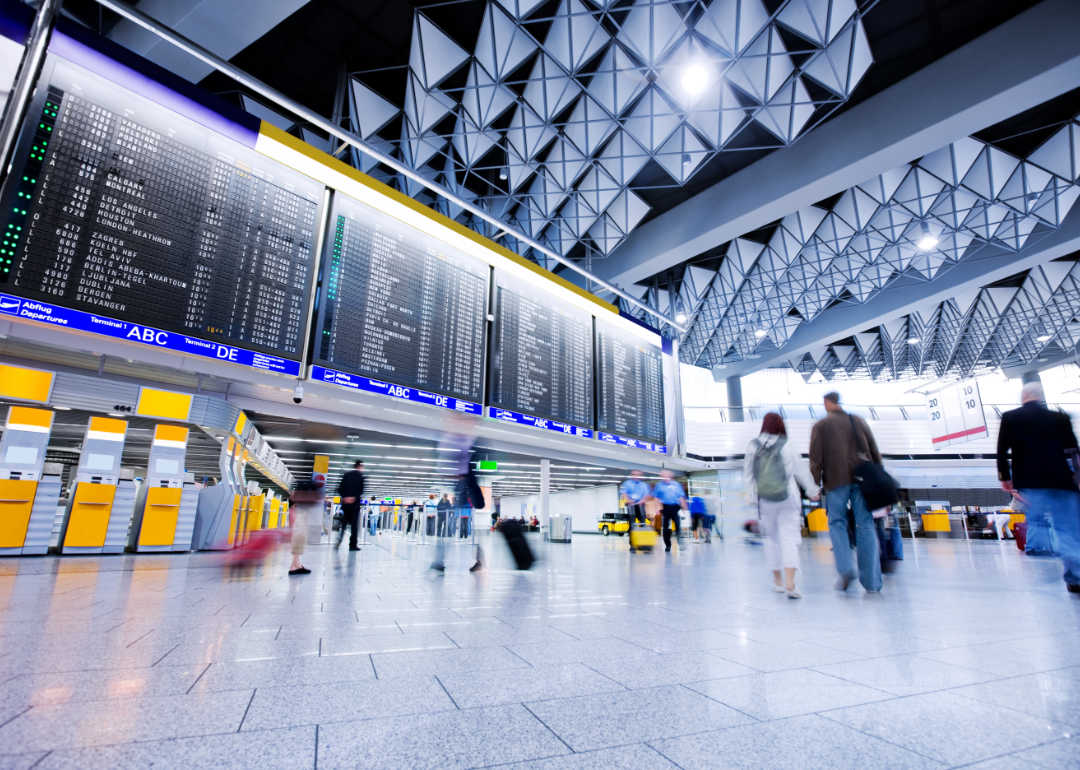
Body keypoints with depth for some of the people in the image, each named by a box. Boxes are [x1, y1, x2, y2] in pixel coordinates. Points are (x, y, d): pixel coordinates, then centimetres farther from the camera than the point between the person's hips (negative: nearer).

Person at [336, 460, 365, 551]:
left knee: (343, 523, 15)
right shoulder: (360, 476, -5)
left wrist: (345, 497, -6)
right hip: (355, 504, -4)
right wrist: (354, 497, -10)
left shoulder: (346, 475, 9)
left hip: (345, 503, 5)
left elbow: (340, 489, 2)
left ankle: (339, 540, 2)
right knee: (354, 525, 1)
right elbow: (361, 490, -15)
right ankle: (352, 545, 2)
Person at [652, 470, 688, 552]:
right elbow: (655, 497, 8)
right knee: (666, 527, 3)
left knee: (678, 526, -9)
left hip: (675, 507, 0)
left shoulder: (677, 485, 10)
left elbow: (681, 497, 10)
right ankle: (667, 545, 14)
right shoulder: (659, 485, 8)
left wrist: (683, 507, 2)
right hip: (665, 508, 0)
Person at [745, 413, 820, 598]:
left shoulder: (753, 446, -1)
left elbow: (747, 473, 3)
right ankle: (790, 583, -12)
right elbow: (801, 470, 2)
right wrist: (813, 490, 17)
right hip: (788, 499, -2)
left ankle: (777, 581, 25)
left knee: (772, 538, 15)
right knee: (789, 538, -1)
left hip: (765, 501, 2)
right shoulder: (786, 446, -6)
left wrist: (752, 494, 15)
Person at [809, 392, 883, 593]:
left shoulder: (821, 425, 5)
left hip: (836, 480, -3)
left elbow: (816, 458, -2)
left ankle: (845, 568, -13)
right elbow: (875, 452, 15)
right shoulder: (859, 421, 16)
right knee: (865, 525, 3)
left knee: (837, 522, 6)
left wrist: (815, 484, 1)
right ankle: (872, 581, 2)